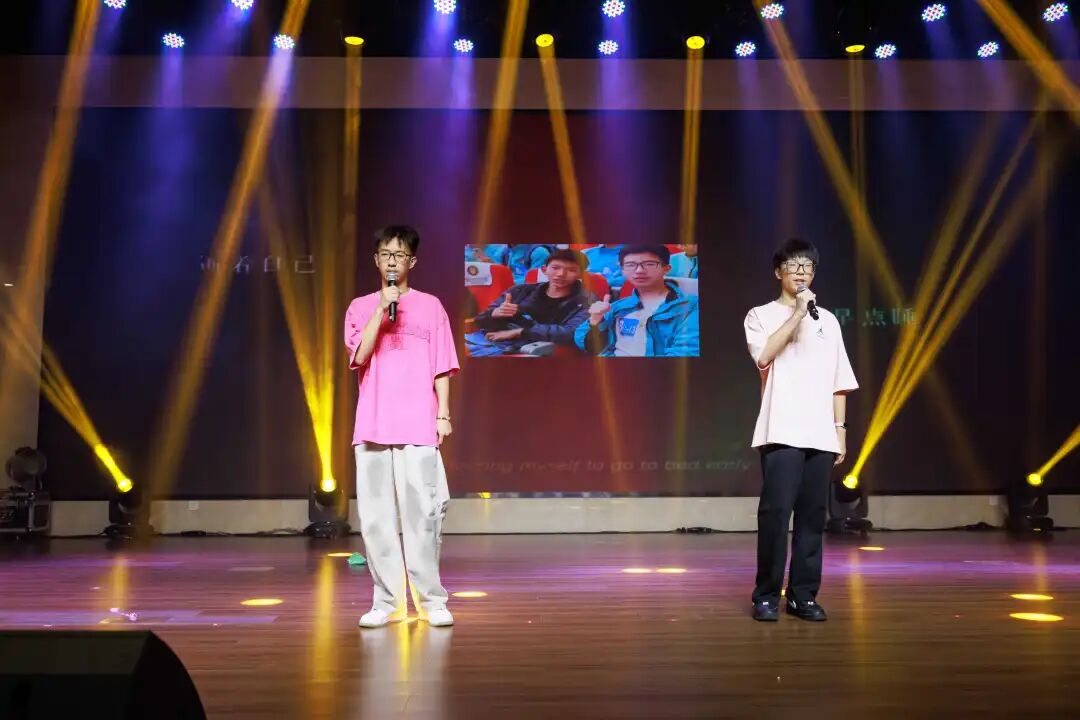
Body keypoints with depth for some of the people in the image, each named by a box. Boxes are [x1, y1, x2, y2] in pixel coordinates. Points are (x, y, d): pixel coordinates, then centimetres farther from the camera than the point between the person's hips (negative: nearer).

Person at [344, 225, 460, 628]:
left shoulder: (430, 306, 9)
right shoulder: (361, 308, 12)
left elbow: (441, 367, 7)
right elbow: (359, 355, -3)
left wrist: (444, 414, -1)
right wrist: (382, 309, -9)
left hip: (418, 427, -2)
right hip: (372, 426, 2)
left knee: (422, 513, -7)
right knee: (375, 516, 0)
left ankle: (431, 599, 1)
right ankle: (387, 600, 8)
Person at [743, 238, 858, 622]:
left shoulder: (828, 321, 17)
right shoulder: (761, 316, 5)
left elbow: (839, 381, 17)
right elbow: (765, 356, -16)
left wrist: (840, 428, 10)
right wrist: (797, 313, -15)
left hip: (821, 434, 4)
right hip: (781, 432, -4)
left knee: (812, 515, 3)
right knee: (775, 511, -10)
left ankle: (803, 595, 11)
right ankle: (766, 595, 0)